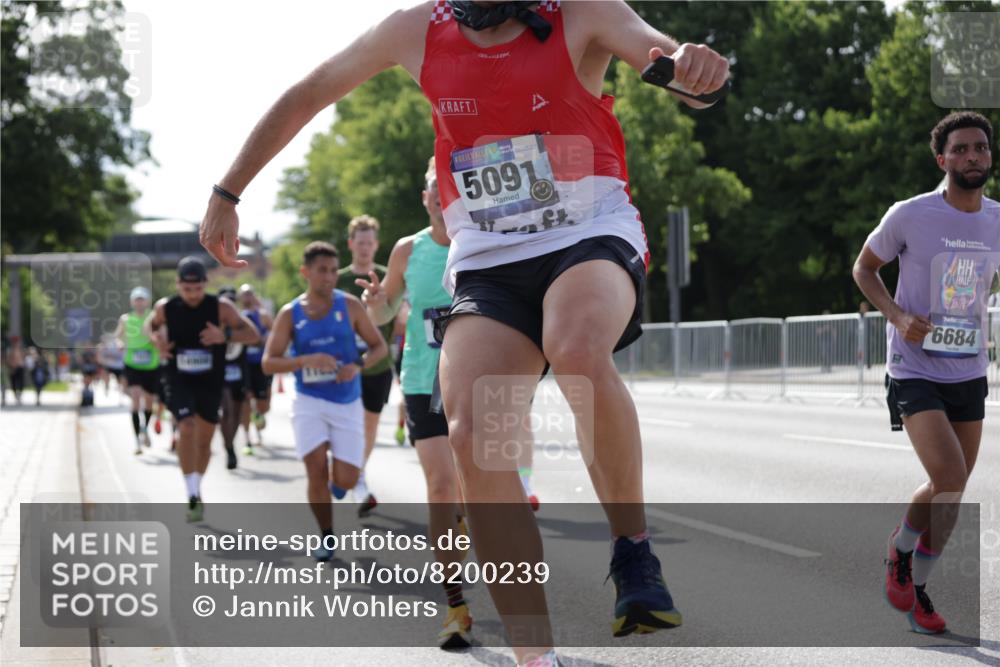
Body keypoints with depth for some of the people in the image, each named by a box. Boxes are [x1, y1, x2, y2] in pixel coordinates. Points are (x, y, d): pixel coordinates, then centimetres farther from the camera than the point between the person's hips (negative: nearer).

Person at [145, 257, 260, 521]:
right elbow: (150, 326, 15)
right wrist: (157, 340, -8)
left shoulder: (220, 307, -12)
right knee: (187, 429, -21)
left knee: (204, 439, 12)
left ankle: (196, 489, 34)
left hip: (211, 382, 1)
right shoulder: (165, 308, -8)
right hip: (179, 381, -1)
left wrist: (225, 335, -30)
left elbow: (253, 336, -13)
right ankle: (192, 495, -19)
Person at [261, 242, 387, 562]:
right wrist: (307, 360, -22)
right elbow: (268, 363, -5)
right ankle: (327, 537, 7)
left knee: (346, 480, -6)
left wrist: (358, 365, -17)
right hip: (309, 402, 0)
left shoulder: (349, 306, -2)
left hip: (347, 404, 0)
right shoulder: (290, 314, -2)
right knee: (316, 469, -12)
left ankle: (337, 482, 33)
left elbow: (380, 346, 4)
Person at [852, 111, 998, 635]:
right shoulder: (909, 216, -12)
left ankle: (917, 587, 32)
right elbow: (864, 267, 2)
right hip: (914, 372, -5)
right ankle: (900, 548, 4)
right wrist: (898, 316, -13)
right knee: (949, 479, -21)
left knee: (951, 492, 11)